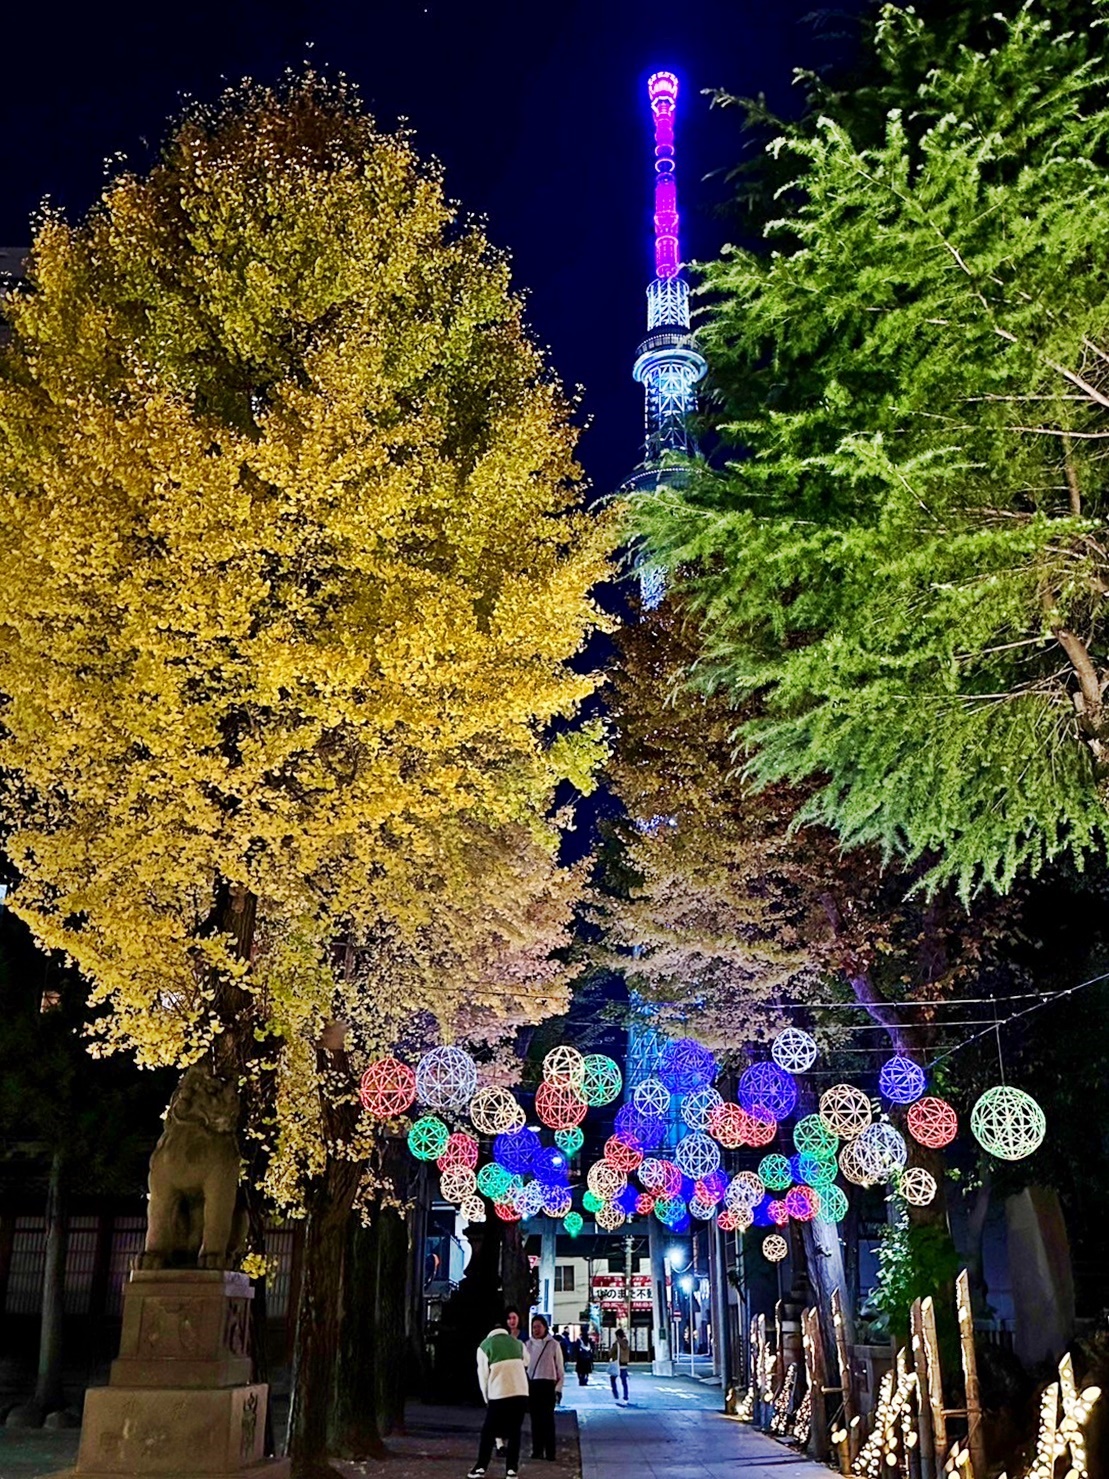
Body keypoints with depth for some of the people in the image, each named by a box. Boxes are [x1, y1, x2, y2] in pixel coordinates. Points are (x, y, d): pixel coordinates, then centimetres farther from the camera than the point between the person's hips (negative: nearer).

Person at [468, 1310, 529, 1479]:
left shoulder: (484, 1346, 11)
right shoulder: (518, 1343, 20)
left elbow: (483, 1376, 9)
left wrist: (487, 1399, 19)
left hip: (498, 1394, -2)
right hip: (521, 1392, 2)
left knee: (488, 1432, 11)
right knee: (514, 1432, 11)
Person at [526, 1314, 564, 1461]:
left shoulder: (554, 1344, -2)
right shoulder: (529, 1344, 8)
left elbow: (560, 1369, 0)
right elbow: (524, 1365, 11)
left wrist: (558, 1388, -5)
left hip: (548, 1385, -3)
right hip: (532, 1385, 3)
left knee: (548, 1419, -4)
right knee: (535, 1419, 7)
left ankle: (550, 1453, 0)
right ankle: (537, 1450, 15)